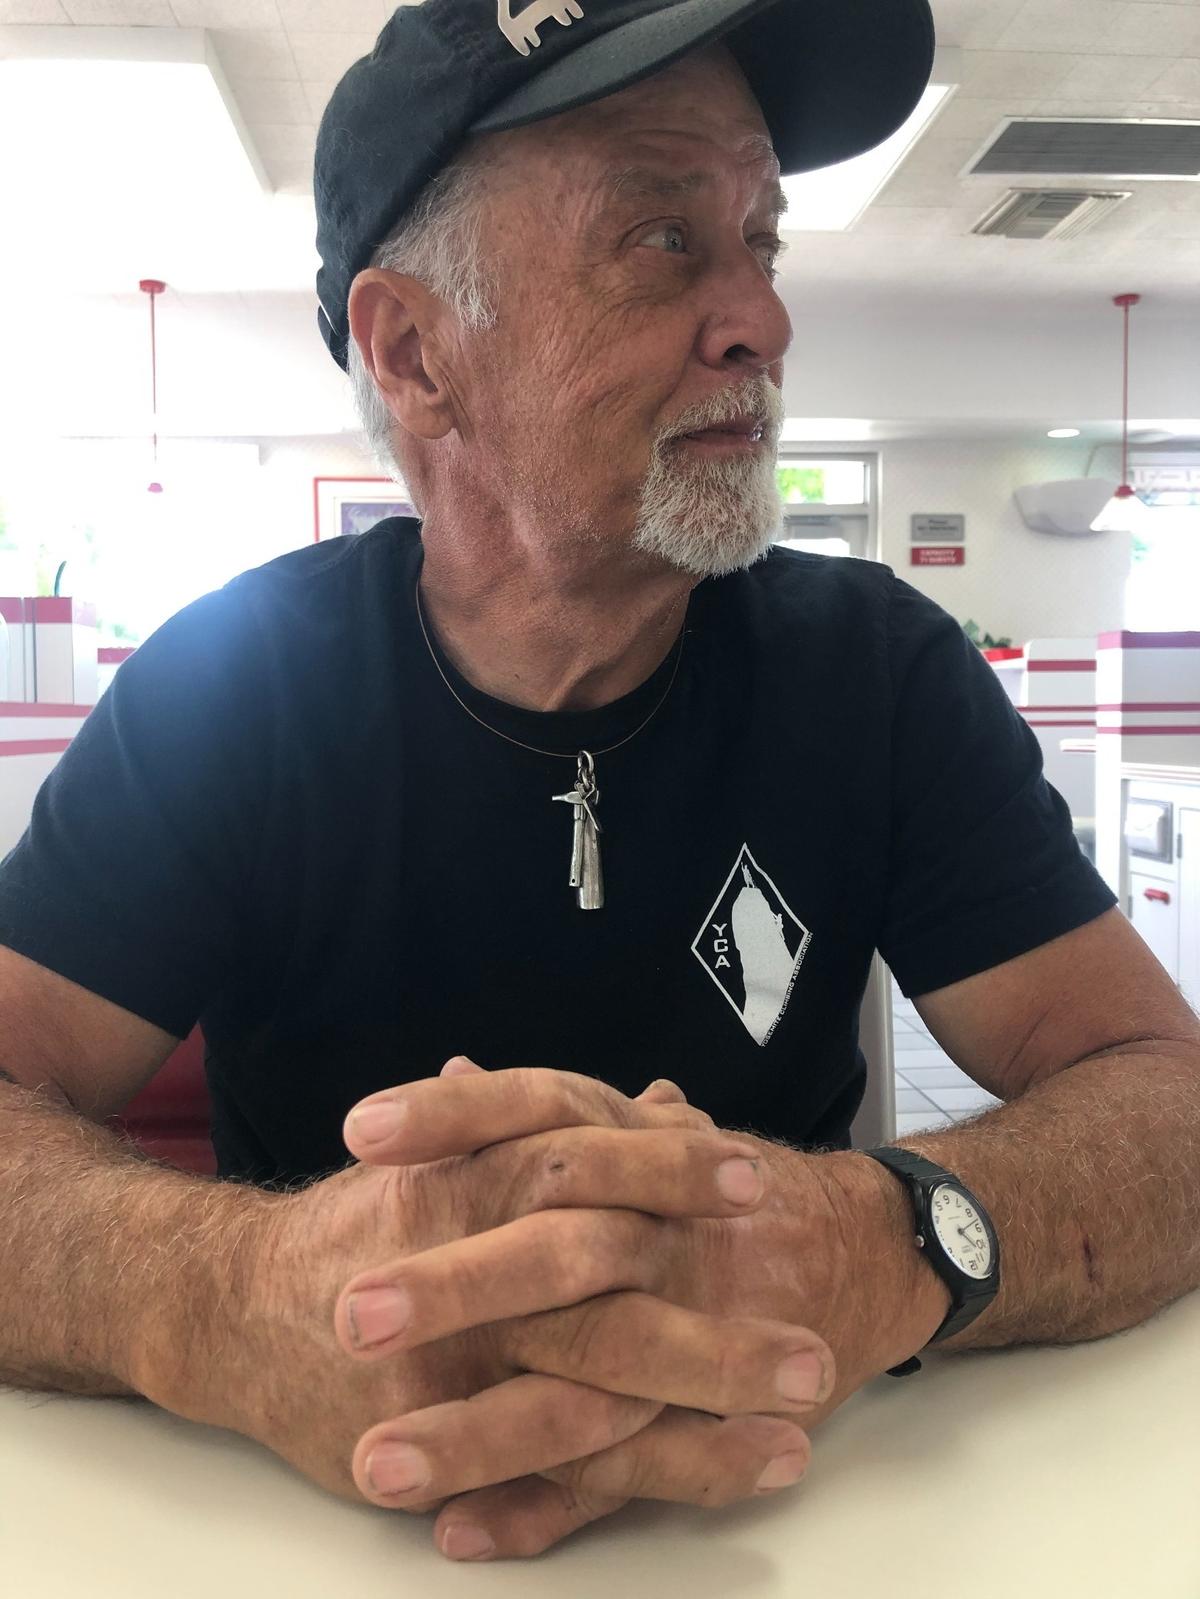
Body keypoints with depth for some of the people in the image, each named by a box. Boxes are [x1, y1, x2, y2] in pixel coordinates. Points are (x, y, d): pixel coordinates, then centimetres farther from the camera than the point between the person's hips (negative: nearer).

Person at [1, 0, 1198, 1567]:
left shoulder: (880, 664, -6)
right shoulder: (235, 678, -8)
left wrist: (893, 1244, -33)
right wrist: (223, 1296, -37)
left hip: (795, 1490, 1)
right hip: (306, 1504, 0)